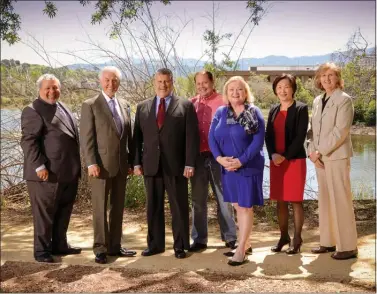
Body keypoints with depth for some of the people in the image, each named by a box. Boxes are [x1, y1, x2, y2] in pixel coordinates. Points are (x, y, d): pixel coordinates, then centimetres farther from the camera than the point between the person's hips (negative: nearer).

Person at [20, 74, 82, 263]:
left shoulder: (63, 108, 17)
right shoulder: (33, 111, -9)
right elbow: (28, 141, -16)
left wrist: (77, 166, 17)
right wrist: (39, 166, -23)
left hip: (68, 172, 8)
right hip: (48, 174, -8)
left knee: (64, 212, 16)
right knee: (44, 213, 2)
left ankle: (59, 245, 28)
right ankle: (42, 250, 14)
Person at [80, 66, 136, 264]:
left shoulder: (124, 105, 13)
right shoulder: (90, 105, -3)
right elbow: (86, 137, -9)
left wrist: (131, 160, 9)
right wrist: (91, 163, -16)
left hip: (121, 164, 6)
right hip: (101, 164, -5)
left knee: (118, 208, 10)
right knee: (100, 209, 1)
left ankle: (114, 246, 19)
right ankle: (100, 248, 10)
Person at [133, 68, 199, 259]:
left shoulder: (185, 106, 3)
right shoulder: (142, 107, 12)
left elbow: (192, 137, -3)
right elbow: (137, 137, 10)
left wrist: (190, 164, -10)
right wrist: (137, 162, 2)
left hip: (176, 166, -3)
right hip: (151, 166, 3)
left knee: (179, 207, 5)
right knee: (153, 207, 9)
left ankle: (180, 246, 16)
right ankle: (155, 244, 21)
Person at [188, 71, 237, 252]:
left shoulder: (223, 102, -2)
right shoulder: (191, 104, 8)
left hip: (217, 156, -3)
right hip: (197, 157, 3)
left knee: (223, 198, 4)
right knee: (198, 200, 9)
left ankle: (230, 237, 14)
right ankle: (199, 239, 18)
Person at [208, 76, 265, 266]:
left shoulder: (254, 113, -6)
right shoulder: (220, 112, 7)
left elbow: (258, 141, -13)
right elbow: (212, 137, 2)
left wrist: (241, 161, -20)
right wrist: (219, 158, -14)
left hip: (248, 166, -5)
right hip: (227, 167, 5)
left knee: (245, 206, -1)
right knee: (237, 206, 13)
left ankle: (241, 250, 3)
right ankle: (245, 244, 27)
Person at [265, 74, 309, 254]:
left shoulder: (301, 109, -3)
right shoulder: (274, 110, 13)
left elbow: (300, 136, -11)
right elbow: (268, 135, 7)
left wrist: (285, 156, -16)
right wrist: (273, 154, -9)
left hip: (295, 160, -5)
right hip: (276, 161, 5)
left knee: (295, 200, 0)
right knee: (280, 201, 9)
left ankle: (297, 239, 9)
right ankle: (284, 236, 21)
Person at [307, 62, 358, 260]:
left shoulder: (344, 100, -6)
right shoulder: (317, 101, 15)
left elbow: (340, 131, -14)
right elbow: (313, 129, 13)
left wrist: (320, 152, -15)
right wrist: (312, 151, -2)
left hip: (336, 156, -7)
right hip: (320, 157, 7)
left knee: (341, 200, -5)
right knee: (324, 200, 11)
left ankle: (348, 247, 2)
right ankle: (328, 242, 20)